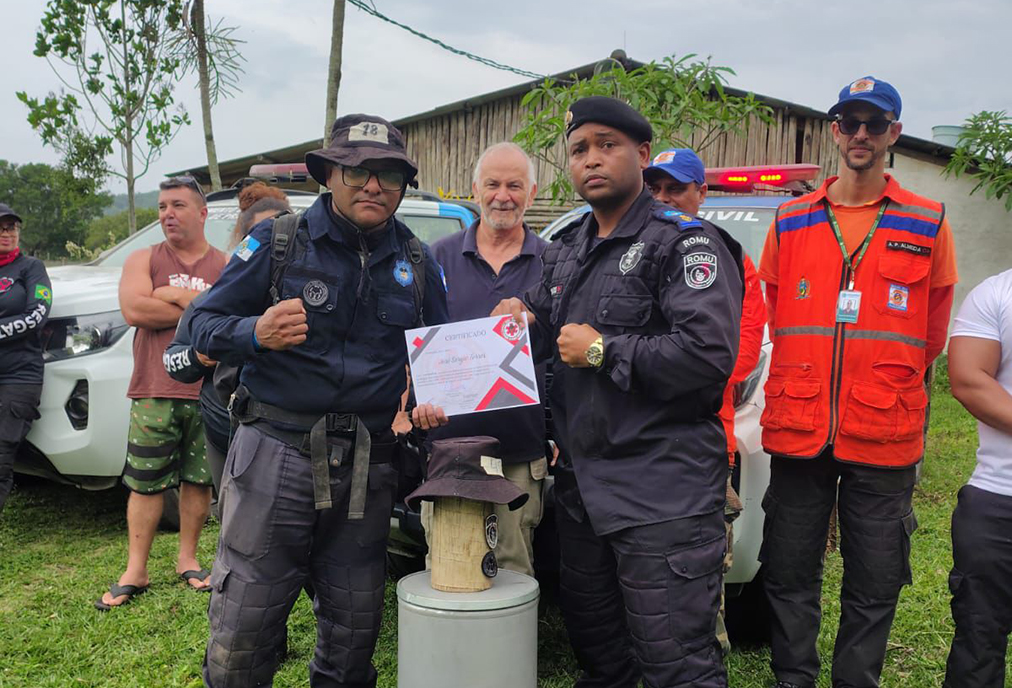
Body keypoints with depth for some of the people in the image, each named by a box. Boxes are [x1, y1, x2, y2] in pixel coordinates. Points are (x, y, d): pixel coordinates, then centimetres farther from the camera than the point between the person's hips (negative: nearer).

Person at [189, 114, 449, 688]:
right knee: (241, 634, 0)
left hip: (369, 468, 3)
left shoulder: (418, 263, 9)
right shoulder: (278, 242, 0)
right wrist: (255, 334, -20)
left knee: (353, 638, 14)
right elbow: (204, 324, 2)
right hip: (276, 452, -2)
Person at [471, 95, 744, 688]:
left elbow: (709, 353, -24)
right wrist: (525, 322, 3)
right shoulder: (565, 251, 16)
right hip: (582, 484, 8)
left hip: (662, 494, -8)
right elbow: (545, 335, 27)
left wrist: (603, 350, -16)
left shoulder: (685, 244, -10)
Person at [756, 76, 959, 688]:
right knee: (790, 579, 11)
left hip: (885, 439, -1)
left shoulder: (928, 224, 3)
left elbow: (932, 334, 11)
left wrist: (890, 392, 12)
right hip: (797, 431, 2)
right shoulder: (790, 221, 7)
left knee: (874, 588, 9)